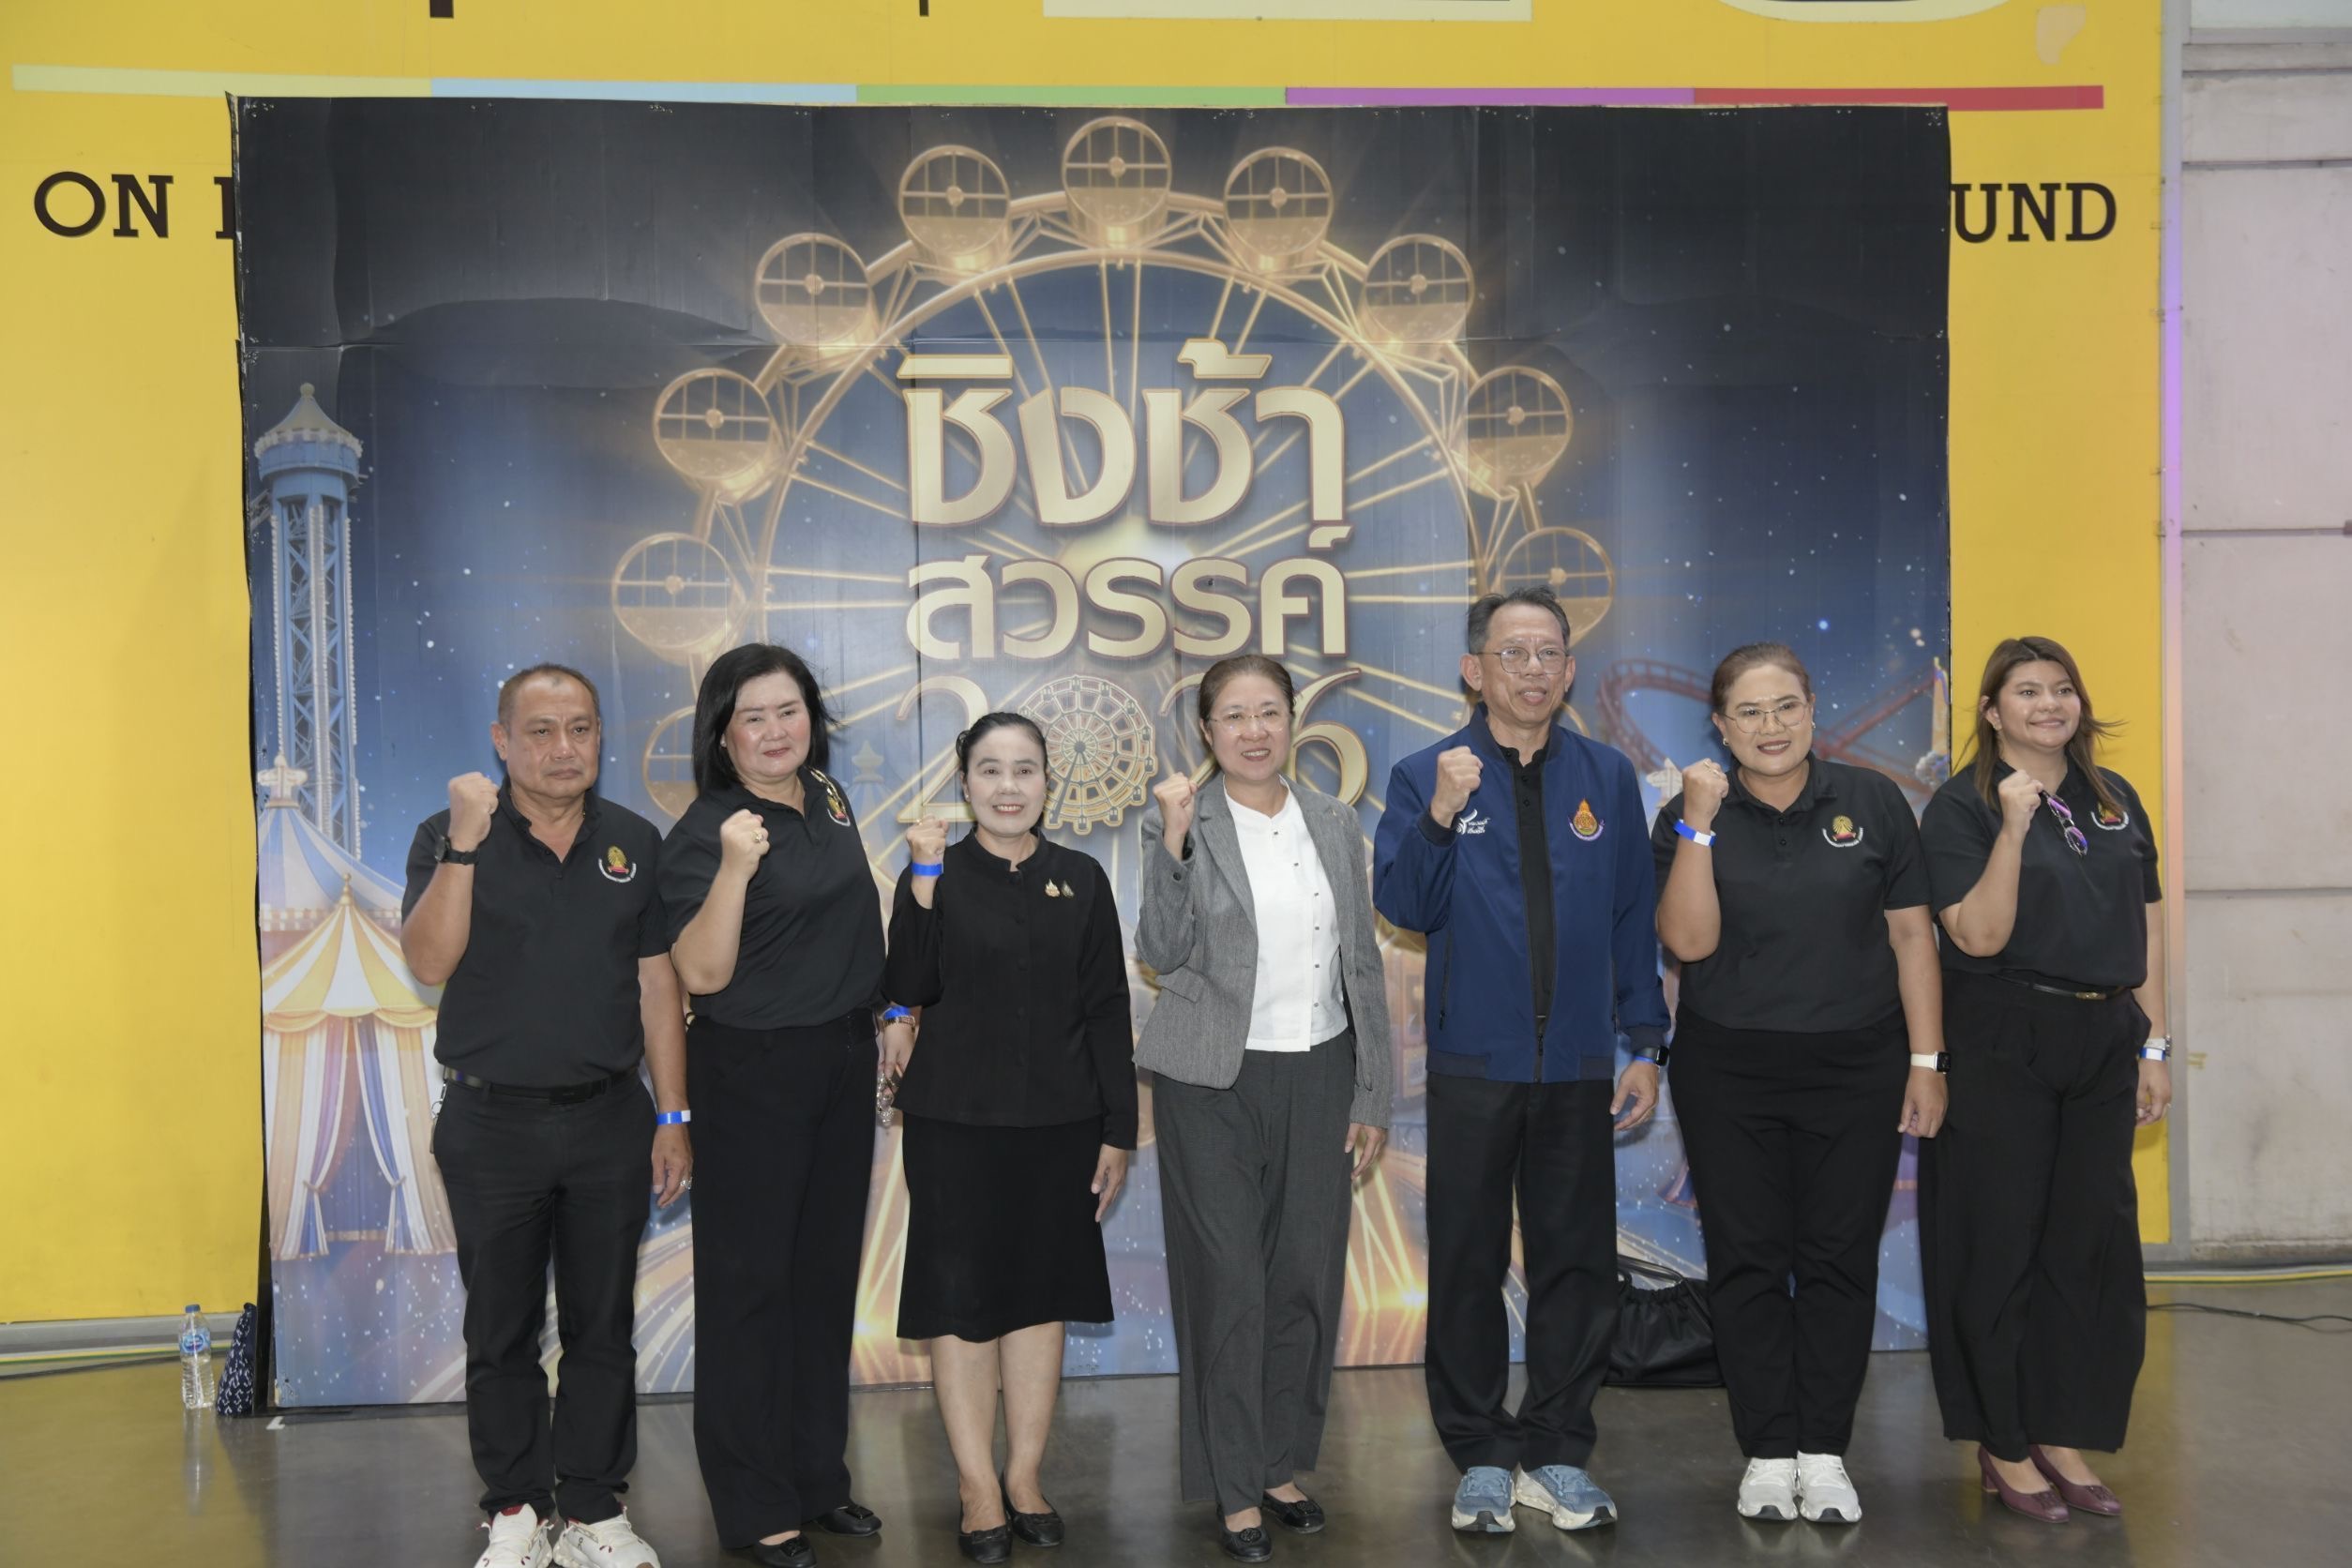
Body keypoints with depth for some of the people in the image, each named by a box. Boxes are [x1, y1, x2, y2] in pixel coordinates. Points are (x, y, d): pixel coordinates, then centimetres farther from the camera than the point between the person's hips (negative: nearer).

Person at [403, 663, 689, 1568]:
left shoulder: (634, 843, 4)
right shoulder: (452, 838, -3)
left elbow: (657, 984, 5)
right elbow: (429, 964, -17)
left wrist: (673, 1117, 2)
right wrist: (465, 842, -26)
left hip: (610, 1120, 2)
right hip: (491, 1124, -2)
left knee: (602, 1326, 9)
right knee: (501, 1330, 10)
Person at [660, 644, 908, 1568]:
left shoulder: (826, 798, 6)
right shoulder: (707, 832, -15)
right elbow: (701, 975, -23)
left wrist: (893, 1008, 18)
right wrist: (734, 869, -35)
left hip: (845, 1057, 7)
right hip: (754, 1073, -7)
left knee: (829, 1272, 15)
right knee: (751, 1284, 2)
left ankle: (817, 1479, 29)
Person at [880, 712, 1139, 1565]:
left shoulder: (1080, 879, 3)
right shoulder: (935, 875, -3)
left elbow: (1107, 1011, 4)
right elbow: (907, 988, -17)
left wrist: (1116, 1131, 1)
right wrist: (926, 876, -22)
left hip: (1058, 1122, 2)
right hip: (956, 1120, -2)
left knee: (1041, 1294, 10)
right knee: (962, 1298, 4)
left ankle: (1025, 1478, 25)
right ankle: (978, 1489, 18)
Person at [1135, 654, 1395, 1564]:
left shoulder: (1335, 822, 6)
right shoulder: (1180, 823, -5)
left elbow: (1363, 962, 9)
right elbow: (1160, 953, -14)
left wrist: (1373, 1097, 7)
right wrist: (1175, 841, -26)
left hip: (1318, 1077, 4)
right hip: (1215, 1083, -3)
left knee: (1307, 1278, 9)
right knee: (1228, 1284, 2)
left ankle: (1282, 1463, 27)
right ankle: (1234, 1489, 15)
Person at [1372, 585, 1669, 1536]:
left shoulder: (1607, 779, 6)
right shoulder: (1426, 777, -1)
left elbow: (1634, 918, 8)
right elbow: (1402, 907, -9)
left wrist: (1646, 1045, 4)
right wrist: (1441, 816, -24)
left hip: (1578, 1065, 2)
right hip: (1473, 1064, -2)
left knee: (1577, 1260, 8)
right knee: (1469, 1262, 6)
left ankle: (1558, 1452, 22)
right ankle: (1481, 1457, 20)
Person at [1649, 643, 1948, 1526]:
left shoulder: (1872, 801, 1)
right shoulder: (1689, 817, 0)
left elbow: (1911, 934, 2)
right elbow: (1688, 940, -11)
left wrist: (1926, 1061, -1)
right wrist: (1700, 824, -18)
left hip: (1856, 1069, 1)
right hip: (1729, 1074, 0)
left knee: (1839, 1259, 5)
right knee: (1748, 1262, 4)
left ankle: (1824, 1453, 17)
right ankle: (1767, 1452, 16)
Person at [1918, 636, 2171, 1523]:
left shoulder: (2115, 801, 10)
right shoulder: (1963, 806, -6)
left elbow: (2145, 928, 12)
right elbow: (1979, 935, -15)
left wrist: (2155, 1047, 7)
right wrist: (2015, 826, -22)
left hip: (2101, 1046, 5)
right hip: (2003, 1044, -5)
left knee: (2093, 1243, 7)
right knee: (2000, 1243, 2)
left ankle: (2065, 1439, 20)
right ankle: (2002, 1444, 14)